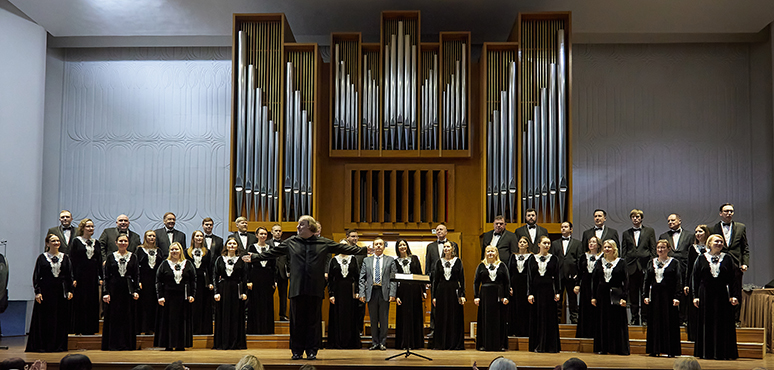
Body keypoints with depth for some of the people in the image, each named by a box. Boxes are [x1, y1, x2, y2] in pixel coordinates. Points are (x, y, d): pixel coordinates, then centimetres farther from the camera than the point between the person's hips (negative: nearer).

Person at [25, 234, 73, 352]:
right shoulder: (42, 258, 3)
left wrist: (70, 290, 1)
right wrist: (37, 292, -8)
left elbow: (70, 276, 10)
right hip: (46, 291, -2)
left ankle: (59, 345, 9)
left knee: (61, 319, 2)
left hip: (61, 292, 2)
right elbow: (36, 276, 1)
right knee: (45, 319, -1)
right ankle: (42, 345, 6)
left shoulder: (65, 258, 9)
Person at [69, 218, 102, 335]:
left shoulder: (96, 243, 13)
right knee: (79, 302, -2)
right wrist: (73, 278, -11)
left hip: (93, 277, 4)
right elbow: (72, 260, -4)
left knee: (92, 303, 4)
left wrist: (101, 277, 6)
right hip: (80, 276, -4)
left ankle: (90, 329, 11)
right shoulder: (76, 241, 0)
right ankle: (78, 329, 5)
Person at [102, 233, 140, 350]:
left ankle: (127, 344, 8)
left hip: (128, 290, 0)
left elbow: (136, 276, 5)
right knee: (113, 317, 1)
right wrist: (106, 292, -5)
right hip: (114, 290, 0)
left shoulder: (133, 257, 7)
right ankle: (113, 344, 7)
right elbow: (106, 277, 4)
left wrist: (136, 291, -6)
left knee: (128, 318, 2)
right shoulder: (111, 257, 5)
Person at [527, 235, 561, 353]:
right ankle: (537, 346, 10)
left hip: (549, 290, -1)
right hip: (537, 290, 1)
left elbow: (557, 277, 2)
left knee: (550, 317, -1)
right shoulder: (533, 259, 7)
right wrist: (529, 293, -4)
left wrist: (557, 292, -7)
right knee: (536, 317, 3)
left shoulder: (554, 259, 5)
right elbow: (529, 277, 4)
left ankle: (550, 346, 5)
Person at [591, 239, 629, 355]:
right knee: (602, 322, 4)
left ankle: (619, 348, 6)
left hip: (616, 295, -3)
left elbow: (626, 281, -2)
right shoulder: (599, 262, 9)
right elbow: (594, 280, 9)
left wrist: (624, 297, -11)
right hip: (602, 295, 3)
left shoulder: (621, 263, 1)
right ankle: (603, 347, 11)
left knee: (617, 321, -1)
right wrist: (593, 297, 3)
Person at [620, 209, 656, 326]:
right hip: (631, 267, 2)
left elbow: (653, 249, 5)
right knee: (633, 295, 4)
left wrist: (651, 264, -4)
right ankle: (634, 319, 10)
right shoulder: (626, 234, 14)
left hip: (645, 266, -2)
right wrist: (623, 267, 2)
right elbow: (623, 253, 12)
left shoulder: (650, 231, 9)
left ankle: (646, 318, 6)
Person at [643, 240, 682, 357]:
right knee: (654, 323, 5)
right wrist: (645, 295, 2)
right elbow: (646, 280, 12)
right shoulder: (652, 263, 13)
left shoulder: (674, 263, 1)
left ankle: (671, 350, 3)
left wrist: (677, 297, -13)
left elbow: (678, 281, -4)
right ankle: (655, 349, 12)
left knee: (670, 322, -3)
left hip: (669, 296, -4)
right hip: (655, 296, 4)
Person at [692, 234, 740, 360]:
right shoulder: (701, 259, 6)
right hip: (706, 296, 0)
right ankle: (706, 352, 9)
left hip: (722, 296, 0)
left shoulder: (728, 259, 7)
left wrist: (734, 295, -6)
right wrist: (695, 296, -2)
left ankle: (722, 352, 7)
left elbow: (733, 279, 3)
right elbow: (695, 279, 5)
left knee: (723, 324, 0)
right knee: (706, 323, 2)